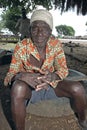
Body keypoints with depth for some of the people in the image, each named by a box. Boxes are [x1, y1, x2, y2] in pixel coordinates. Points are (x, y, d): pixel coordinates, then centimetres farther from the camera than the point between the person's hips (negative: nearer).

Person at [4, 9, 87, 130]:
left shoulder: (56, 44, -12)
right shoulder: (21, 47, -18)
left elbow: (63, 69, -10)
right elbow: (12, 73, -16)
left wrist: (52, 76, -34)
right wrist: (21, 75, -42)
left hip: (51, 85, 3)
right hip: (30, 87, -2)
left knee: (77, 88, -23)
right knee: (17, 88, -37)